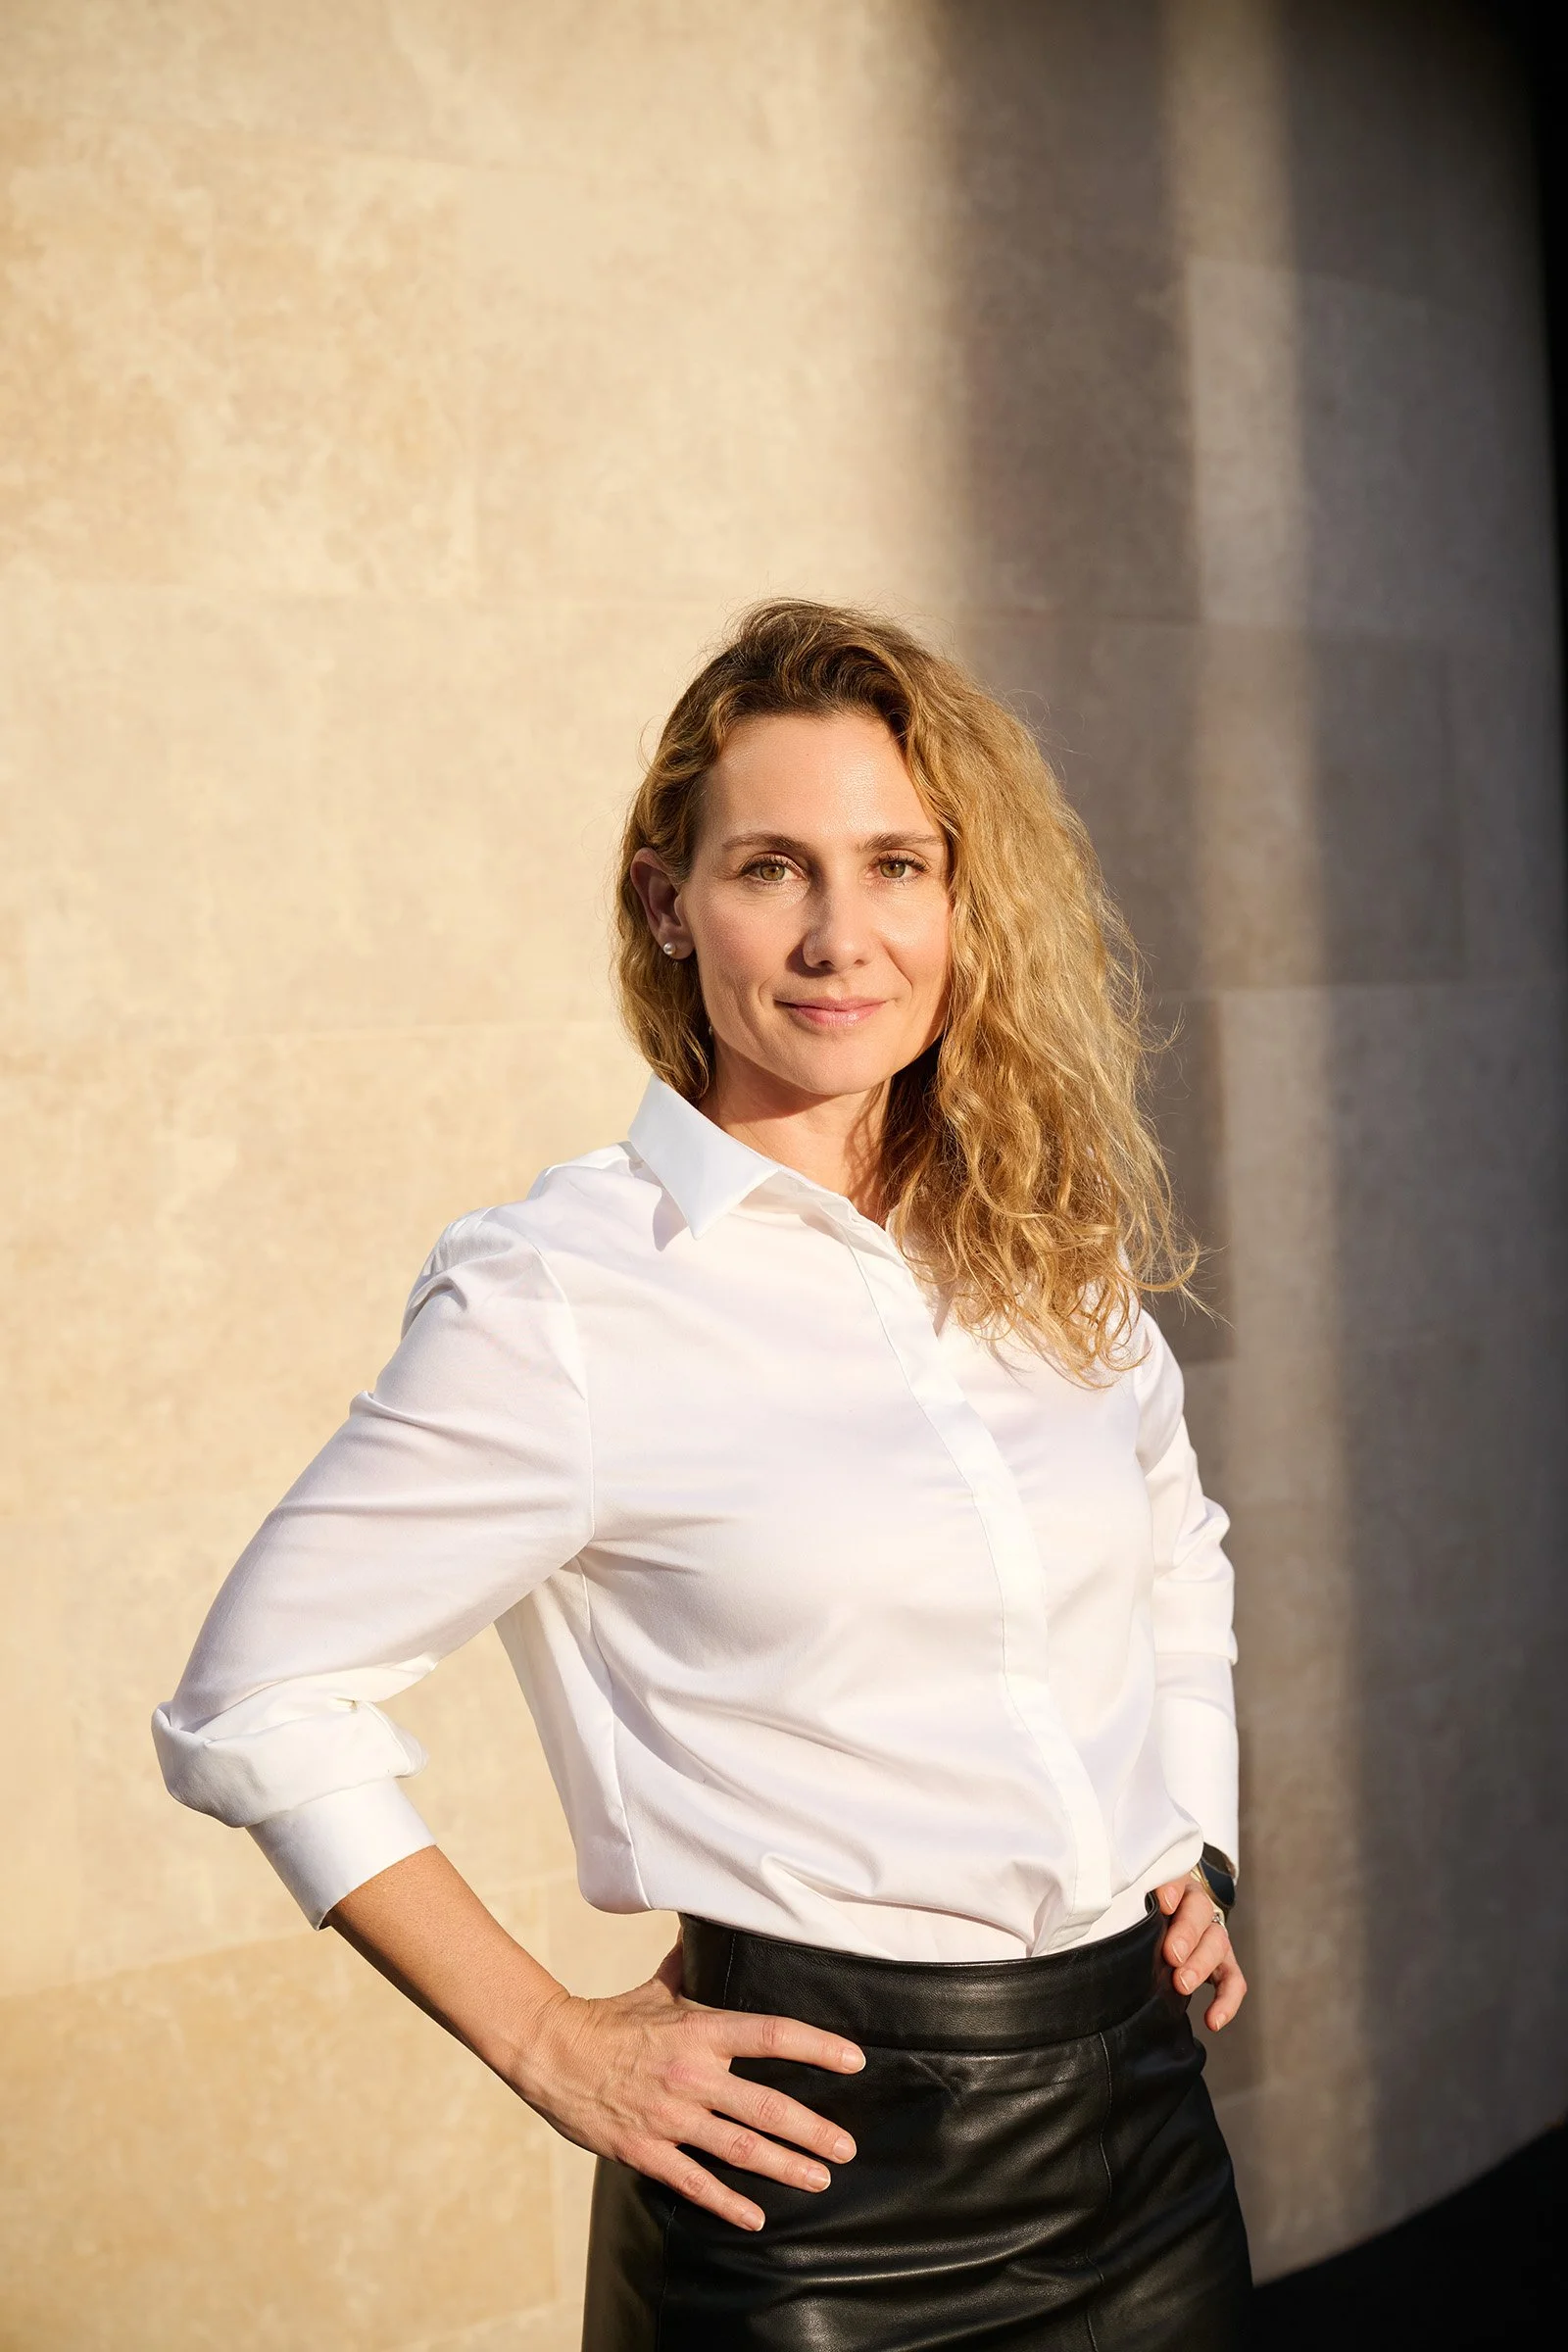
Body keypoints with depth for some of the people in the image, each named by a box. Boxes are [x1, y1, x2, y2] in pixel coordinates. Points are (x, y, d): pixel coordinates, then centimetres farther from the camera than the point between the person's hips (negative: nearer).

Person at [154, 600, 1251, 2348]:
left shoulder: (1053, 1243, 3)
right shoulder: (559, 1302, -14)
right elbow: (255, 1706, -10)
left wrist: (1200, 1848, 10)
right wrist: (551, 2045, -9)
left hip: (1139, 2107, 5)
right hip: (819, 2159, -5)